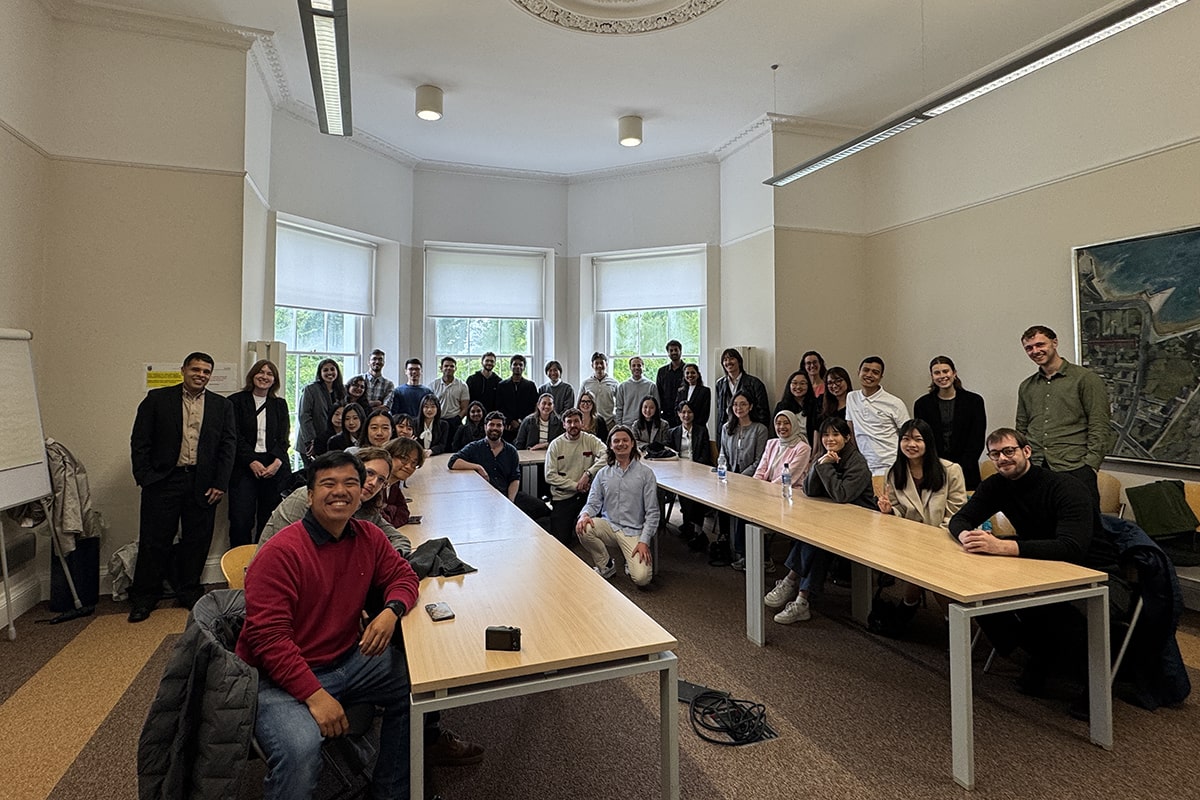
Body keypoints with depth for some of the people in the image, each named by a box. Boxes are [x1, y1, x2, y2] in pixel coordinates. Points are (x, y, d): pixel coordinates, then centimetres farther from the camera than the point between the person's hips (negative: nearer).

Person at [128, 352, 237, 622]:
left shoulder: (222, 406, 8)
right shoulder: (157, 398, 3)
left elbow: (228, 446, 6)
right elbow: (139, 441, 2)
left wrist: (220, 484, -1)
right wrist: (145, 478, -6)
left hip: (203, 485, 2)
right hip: (163, 481, -2)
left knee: (197, 541, 9)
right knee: (154, 540, 4)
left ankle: (188, 592, 24)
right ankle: (143, 597, 19)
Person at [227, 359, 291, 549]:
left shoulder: (280, 404, 14)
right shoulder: (236, 401, 7)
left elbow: (283, 438, 7)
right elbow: (235, 437, -1)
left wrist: (277, 462, -10)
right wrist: (252, 462, -12)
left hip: (275, 468, 2)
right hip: (245, 467, -2)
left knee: (269, 520, 2)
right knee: (241, 520, -6)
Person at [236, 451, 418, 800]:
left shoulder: (368, 538, 0)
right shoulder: (279, 553, -20)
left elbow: (403, 575, 9)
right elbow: (268, 637, -22)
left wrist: (391, 611, -15)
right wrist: (315, 695, -27)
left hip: (348, 659, 7)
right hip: (280, 676, -6)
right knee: (300, 750, -33)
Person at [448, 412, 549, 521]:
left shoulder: (511, 451, 14)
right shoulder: (475, 447, 5)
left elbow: (515, 479, 9)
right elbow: (453, 462, -8)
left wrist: (510, 501, -7)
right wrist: (478, 467, -13)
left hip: (507, 495, 4)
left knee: (543, 508, -14)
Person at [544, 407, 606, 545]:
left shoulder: (590, 440, 2)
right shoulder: (555, 445, 2)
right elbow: (550, 476, -5)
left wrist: (588, 473, -26)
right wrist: (576, 486, -13)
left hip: (586, 494, 0)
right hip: (562, 497, 0)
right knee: (560, 540, -8)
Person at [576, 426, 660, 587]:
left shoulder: (645, 473, -1)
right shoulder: (603, 474, 8)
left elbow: (652, 512, -3)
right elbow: (593, 503, 5)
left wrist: (644, 541, -13)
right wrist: (585, 515, -19)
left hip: (633, 531, -3)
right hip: (609, 525, 3)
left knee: (641, 578, -22)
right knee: (583, 529, -29)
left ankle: (631, 560, 17)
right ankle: (606, 565, -1)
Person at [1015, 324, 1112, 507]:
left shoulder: (1086, 379, 4)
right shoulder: (1026, 387, 18)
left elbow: (1100, 428, -2)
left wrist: (1090, 466, -10)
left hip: (1074, 468, -3)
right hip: (1034, 470, 4)